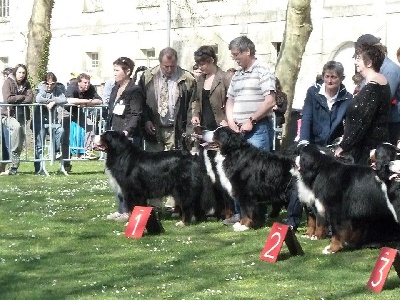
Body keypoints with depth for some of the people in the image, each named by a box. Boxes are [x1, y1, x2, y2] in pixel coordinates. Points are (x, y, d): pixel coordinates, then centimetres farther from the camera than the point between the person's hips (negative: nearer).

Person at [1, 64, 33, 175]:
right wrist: (22, 97, -6)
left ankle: (13, 167, -8)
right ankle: (15, 154, -24)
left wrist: (15, 99, -11)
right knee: (16, 127, -35)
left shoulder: (26, 84, 11)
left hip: (21, 115, 4)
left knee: (21, 135, -10)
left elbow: (30, 99, -3)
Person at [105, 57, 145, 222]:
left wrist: (127, 131, -28)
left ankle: (128, 210, -5)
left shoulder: (135, 91, -9)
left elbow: (136, 115, -16)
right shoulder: (115, 89, 16)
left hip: (129, 138, -9)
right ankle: (122, 208, 16)